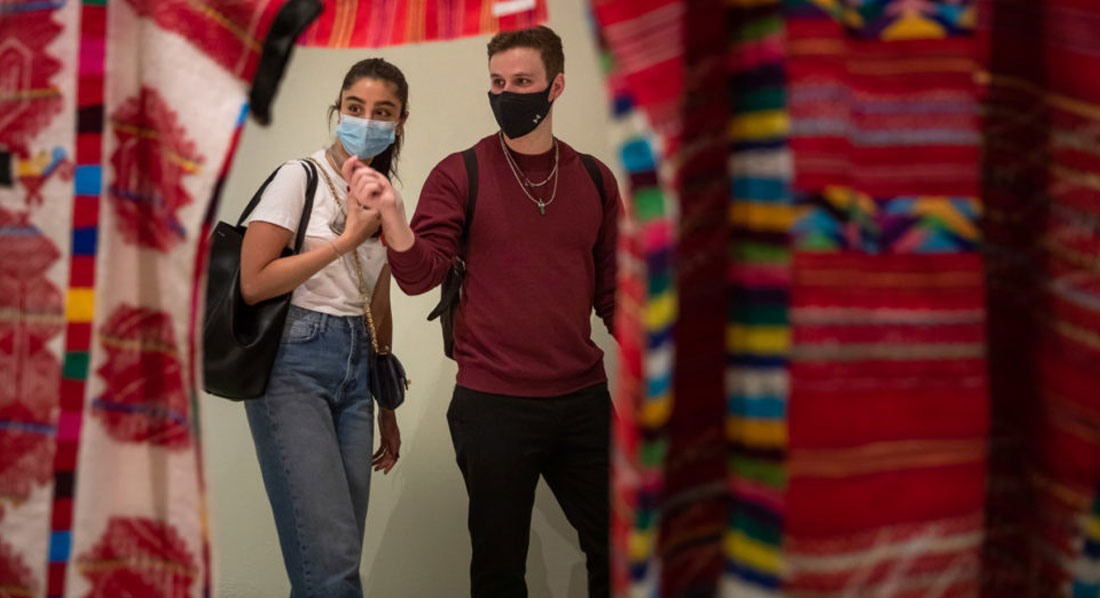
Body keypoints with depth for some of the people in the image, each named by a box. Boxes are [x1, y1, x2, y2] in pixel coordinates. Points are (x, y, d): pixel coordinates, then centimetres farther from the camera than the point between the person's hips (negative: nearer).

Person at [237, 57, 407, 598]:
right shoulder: (300, 178, -3)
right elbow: (253, 283, -12)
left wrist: (387, 410, 20)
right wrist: (348, 238, -11)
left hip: (356, 370, 6)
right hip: (295, 364, -6)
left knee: (341, 555, 5)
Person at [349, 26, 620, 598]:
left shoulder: (594, 179, 6)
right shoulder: (460, 175, -2)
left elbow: (610, 291, 11)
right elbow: (420, 275, -10)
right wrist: (391, 212, -28)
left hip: (583, 400, 3)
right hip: (493, 405, -2)